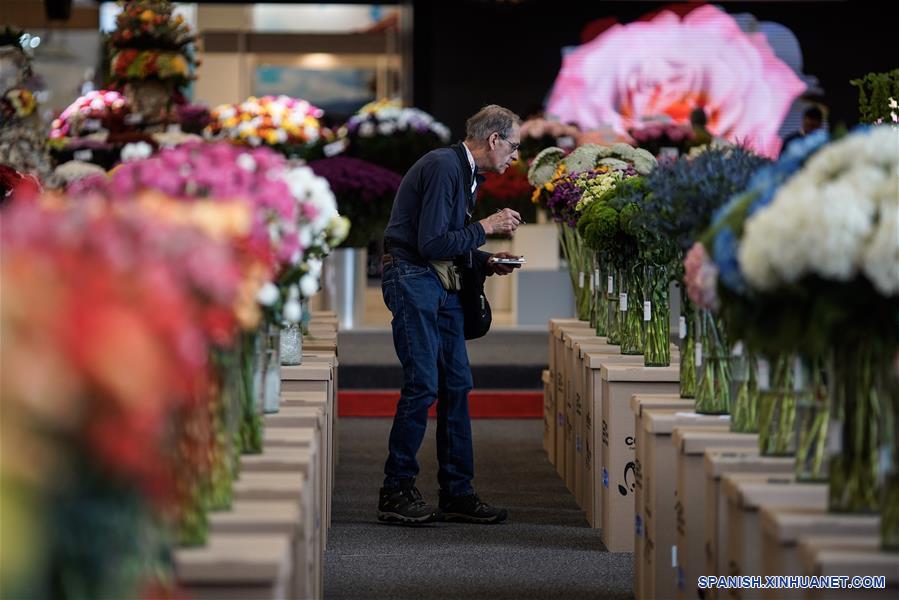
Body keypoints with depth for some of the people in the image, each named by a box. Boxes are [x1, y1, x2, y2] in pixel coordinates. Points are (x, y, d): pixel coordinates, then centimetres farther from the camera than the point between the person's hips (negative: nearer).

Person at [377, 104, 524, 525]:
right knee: (422, 384, -12)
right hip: (411, 279, -10)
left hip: (440, 283, 10)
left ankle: (457, 493, 11)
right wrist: (485, 227, -13)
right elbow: (432, 243, -22)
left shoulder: (465, 172, 15)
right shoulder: (443, 167, -17)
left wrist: (486, 261, 8)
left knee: (456, 384, 6)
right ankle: (396, 492, -3)